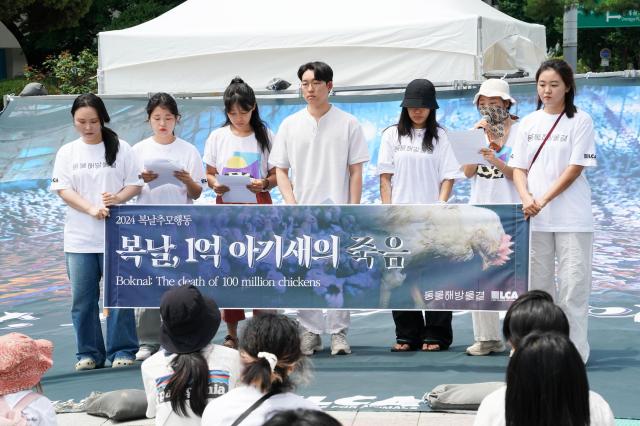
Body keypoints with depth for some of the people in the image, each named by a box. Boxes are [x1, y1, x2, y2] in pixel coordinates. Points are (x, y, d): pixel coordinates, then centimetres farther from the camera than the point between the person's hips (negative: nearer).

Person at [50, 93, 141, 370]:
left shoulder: (121, 149, 2)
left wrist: (118, 197, -19)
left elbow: (135, 184, 2)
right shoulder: (67, 153, 7)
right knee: (82, 298, 4)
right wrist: (92, 209, -16)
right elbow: (63, 189, -1)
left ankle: (122, 351, 6)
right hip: (79, 238, 2)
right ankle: (88, 353, 13)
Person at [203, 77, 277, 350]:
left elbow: (276, 174, 6)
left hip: (258, 206, -1)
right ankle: (232, 333, 6)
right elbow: (209, 173, 11)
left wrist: (264, 183, -15)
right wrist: (215, 184, -11)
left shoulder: (265, 136, 4)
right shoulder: (217, 137, 7)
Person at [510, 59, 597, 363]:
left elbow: (575, 168, -8)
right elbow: (519, 167, 9)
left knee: (573, 284, -5)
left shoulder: (580, 121, -2)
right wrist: (526, 198, -10)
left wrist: (543, 200, -15)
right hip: (535, 217, 4)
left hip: (572, 219, -4)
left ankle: (575, 349, -1)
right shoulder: (529, 123, 10)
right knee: (538, 283, 6)